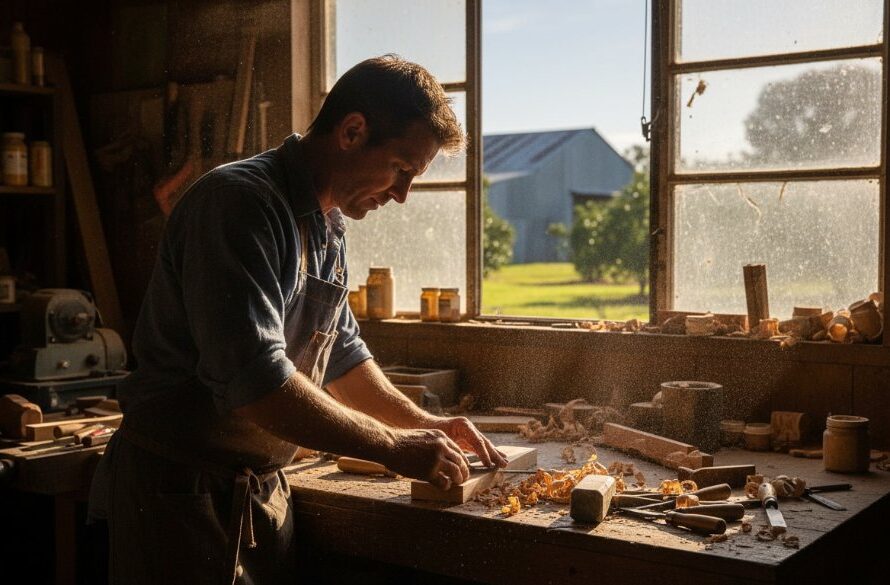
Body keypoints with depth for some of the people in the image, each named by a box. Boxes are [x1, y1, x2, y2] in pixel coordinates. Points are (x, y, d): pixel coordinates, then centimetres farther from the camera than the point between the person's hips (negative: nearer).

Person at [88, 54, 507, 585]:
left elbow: (342, 353, 20)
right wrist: (394, 446, -21)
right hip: (180, 493, -8)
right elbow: (255, 381, -29)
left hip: (263, 489, 8)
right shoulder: (238, 203, -21)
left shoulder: (328, 227, 10)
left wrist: (423, 424, 6)